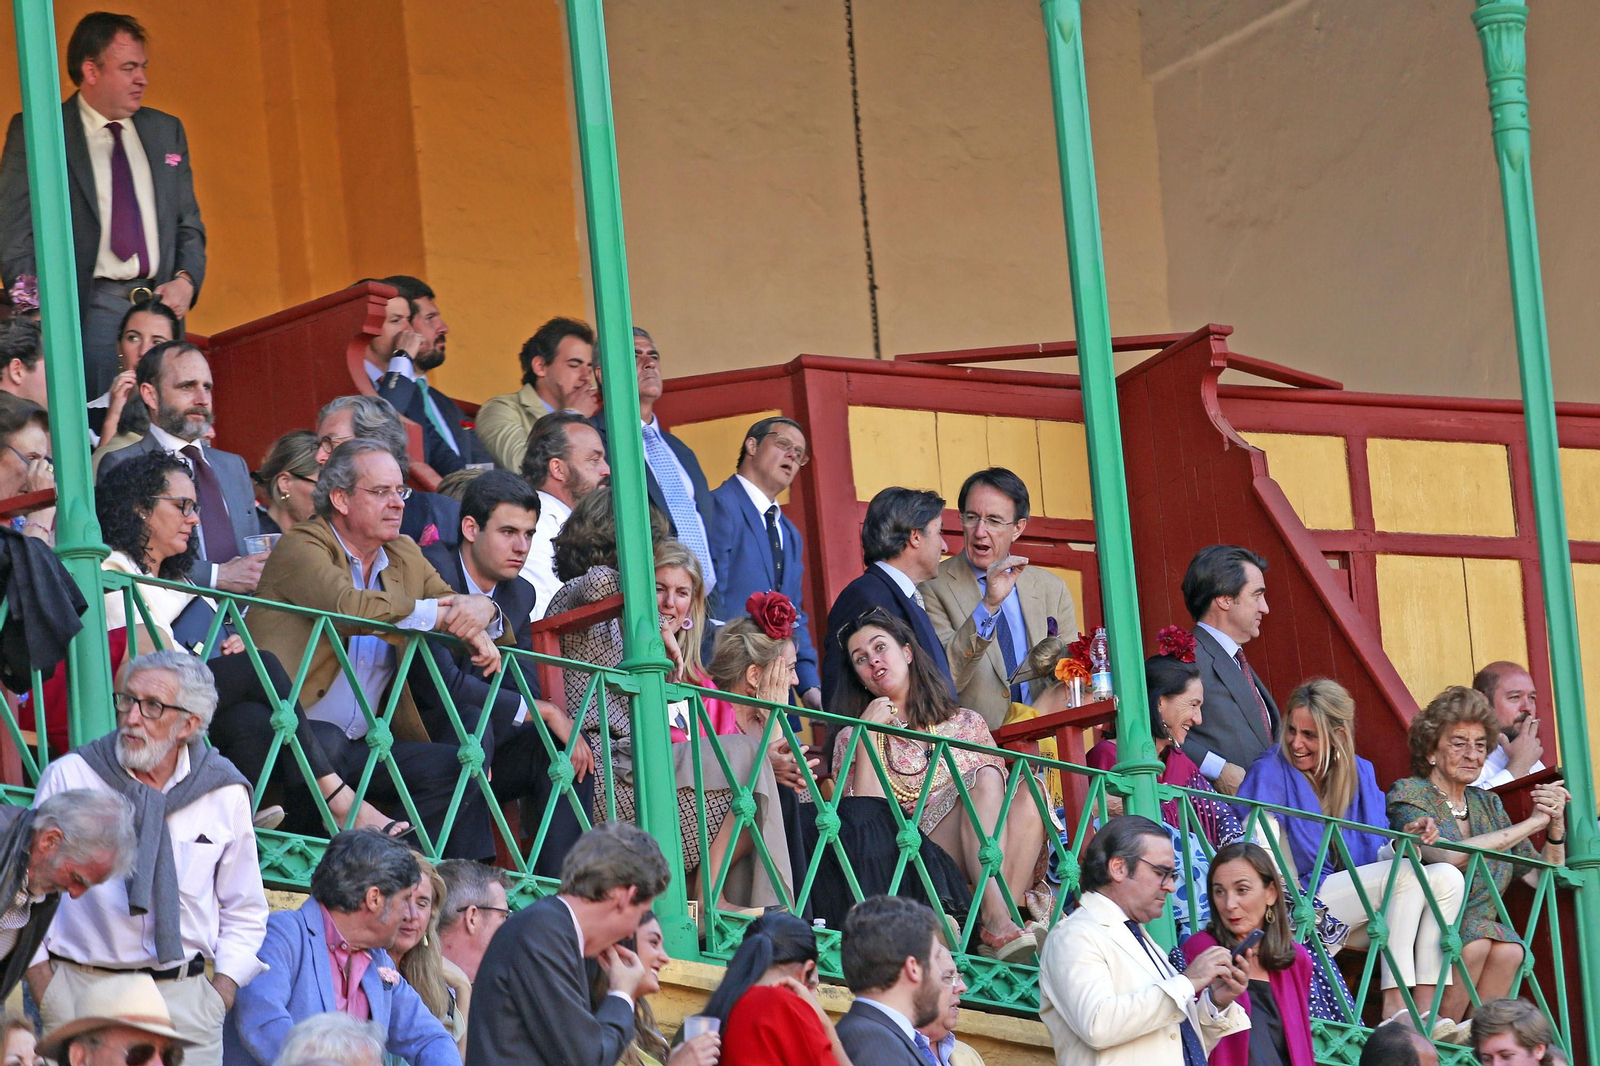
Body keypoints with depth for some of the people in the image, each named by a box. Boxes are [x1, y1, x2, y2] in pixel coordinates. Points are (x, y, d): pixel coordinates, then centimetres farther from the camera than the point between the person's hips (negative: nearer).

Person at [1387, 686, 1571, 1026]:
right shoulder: (1408, 794, -2)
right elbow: (1449, 856, -22)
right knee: (1477, 937, -32)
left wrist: (1556, 825, -2)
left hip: (1477, 933, 5)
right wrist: (1531, 823, -15)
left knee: (1508, 948, -26)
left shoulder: (1487, 804, 18)